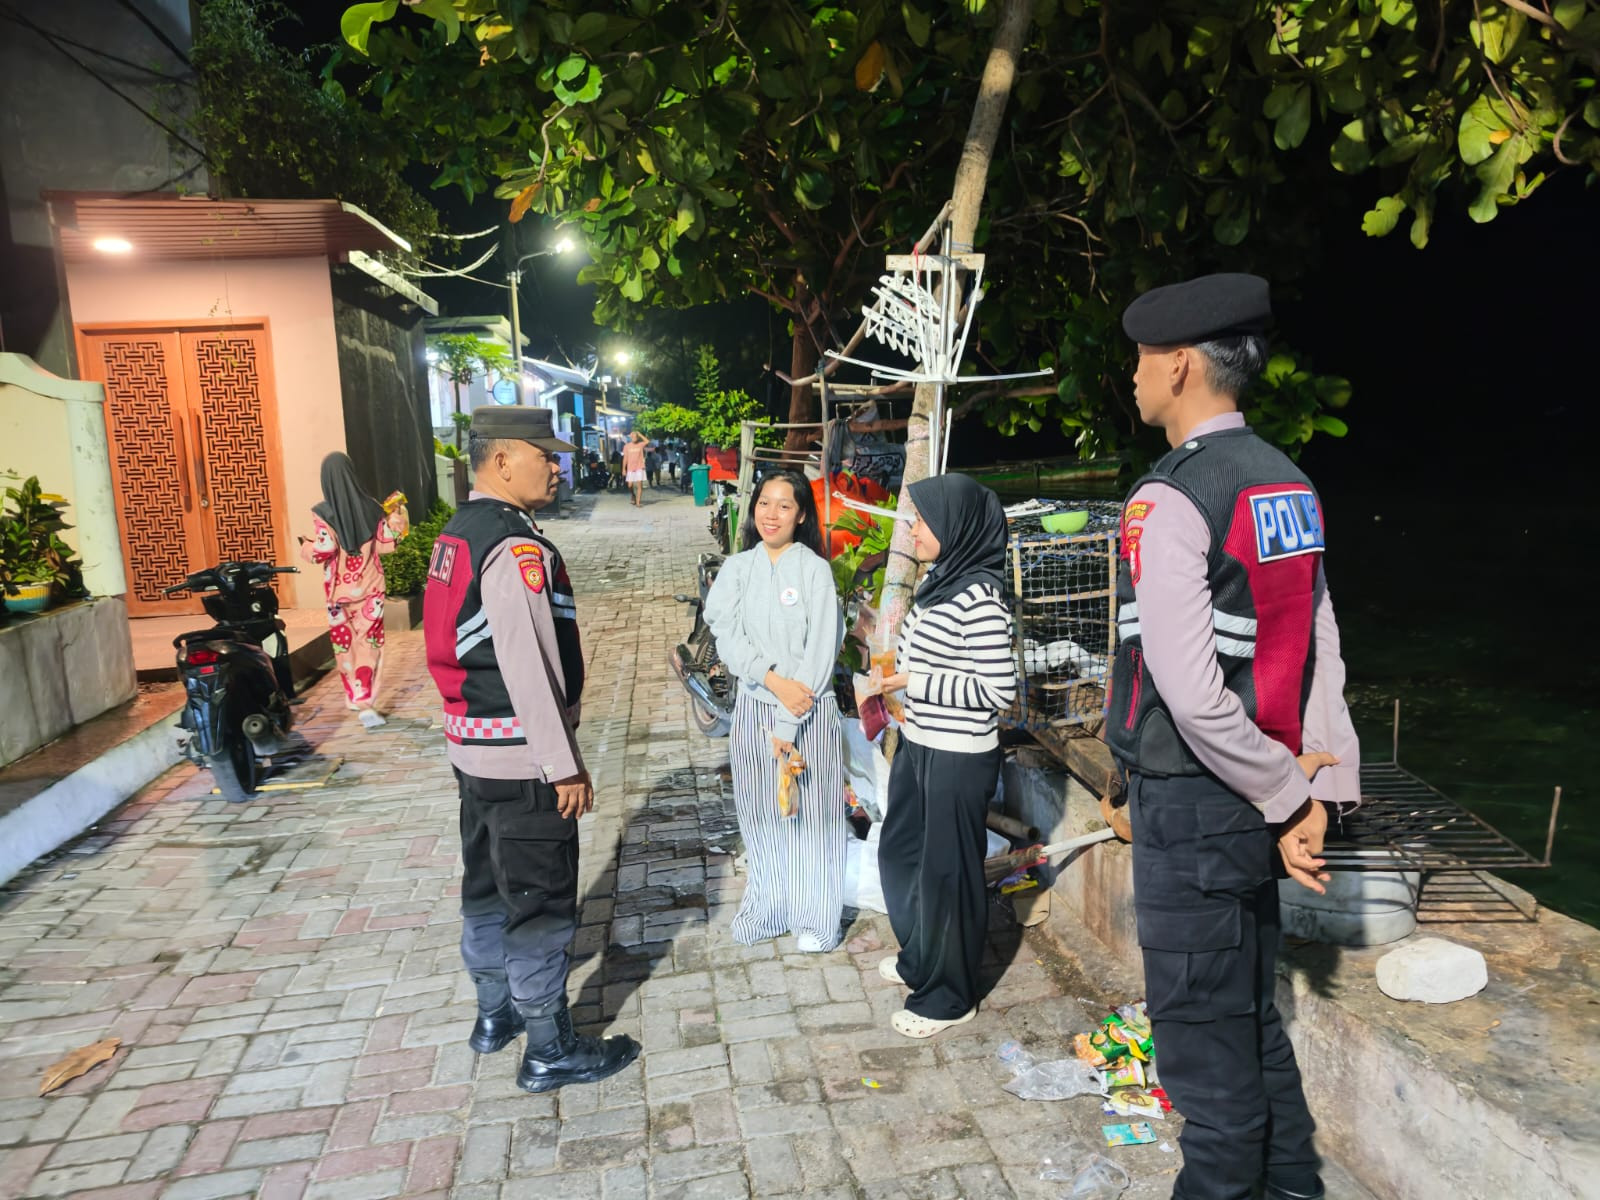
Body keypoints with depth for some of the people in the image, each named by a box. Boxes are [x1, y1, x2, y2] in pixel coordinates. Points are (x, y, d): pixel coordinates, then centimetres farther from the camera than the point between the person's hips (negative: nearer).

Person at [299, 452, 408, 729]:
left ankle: (355, 697, 28)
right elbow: (386, 544, 1)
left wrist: (306, 547, 3)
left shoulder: (322, 513, -12)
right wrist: (395, 517, 11)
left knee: (345, 645, 15)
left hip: (339, 589, -1)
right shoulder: (371, 508, -5)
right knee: (369, 645, 2)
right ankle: (366, 704, -7)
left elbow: (324, 550, -18)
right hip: (370, 586, 1)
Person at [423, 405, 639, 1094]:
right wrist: (565, 765, -20)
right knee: (541, 906, 4)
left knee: (486, 887, 22)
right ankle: (549, 1052, 18)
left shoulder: (457, 534, 9)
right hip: (522, 759, -10)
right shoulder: (515, 548, -22)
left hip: (472, 748, 10)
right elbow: (530, 668, -26)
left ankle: (495, 1015, 40)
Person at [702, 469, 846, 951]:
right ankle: (767, 906, 32)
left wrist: (788, 725, -14)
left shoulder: (815, 570, -8)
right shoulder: (737, 568, 3)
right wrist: (774, 681, -19)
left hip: (808, 709, -3)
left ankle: (814, 916, 23)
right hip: (753, 706, 3)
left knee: (811, 812, 6)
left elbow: (820, 652, -12)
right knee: (761, 811, 13)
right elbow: (727, 639, -5)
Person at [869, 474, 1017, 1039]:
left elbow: (998, 688, -23)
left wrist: (914, 682, -21)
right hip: (919, 744, 9)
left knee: (946, 870, 6)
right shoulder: (938, 579, 5)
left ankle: (948, 996, 27)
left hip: (958, 758, -9)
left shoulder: (979, 598, -22)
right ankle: (920, 958, 45)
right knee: (899, 852, 22)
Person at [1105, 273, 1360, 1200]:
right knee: (1252, 1011, 24)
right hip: (1249, 800, 9)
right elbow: (1322, 648, 6)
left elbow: (1189, 689, -24)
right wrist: (1327, 785, 4)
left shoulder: (1168, 499, -18)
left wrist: (1282, 793, -11)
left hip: (1190, 801, -9)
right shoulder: (1288, 482, 8)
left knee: (1201, 1028, 8)